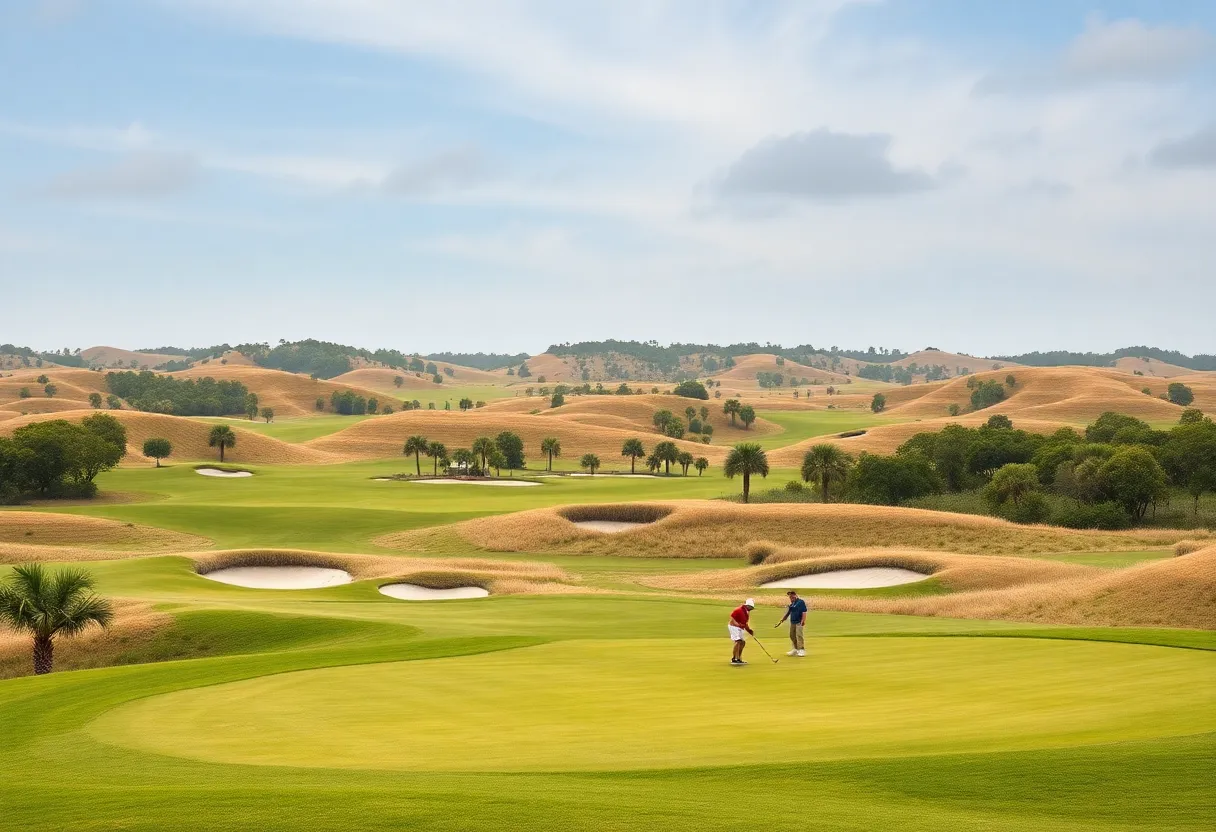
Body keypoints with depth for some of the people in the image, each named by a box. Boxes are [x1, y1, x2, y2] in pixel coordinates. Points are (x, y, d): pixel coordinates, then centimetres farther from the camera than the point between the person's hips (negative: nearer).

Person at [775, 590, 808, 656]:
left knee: (799, 635, -13)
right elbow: (787, 614, 20)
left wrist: (803, 621, -20)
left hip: (798, 623, -8)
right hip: (792, 623, 8)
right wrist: (781, 621, 16)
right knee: (792, 636, 11)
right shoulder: (791, 604, 16)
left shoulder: (801, 602, -6)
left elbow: (804, 612, -12)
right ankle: (796, 650, 21)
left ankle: (802, 650, -10)